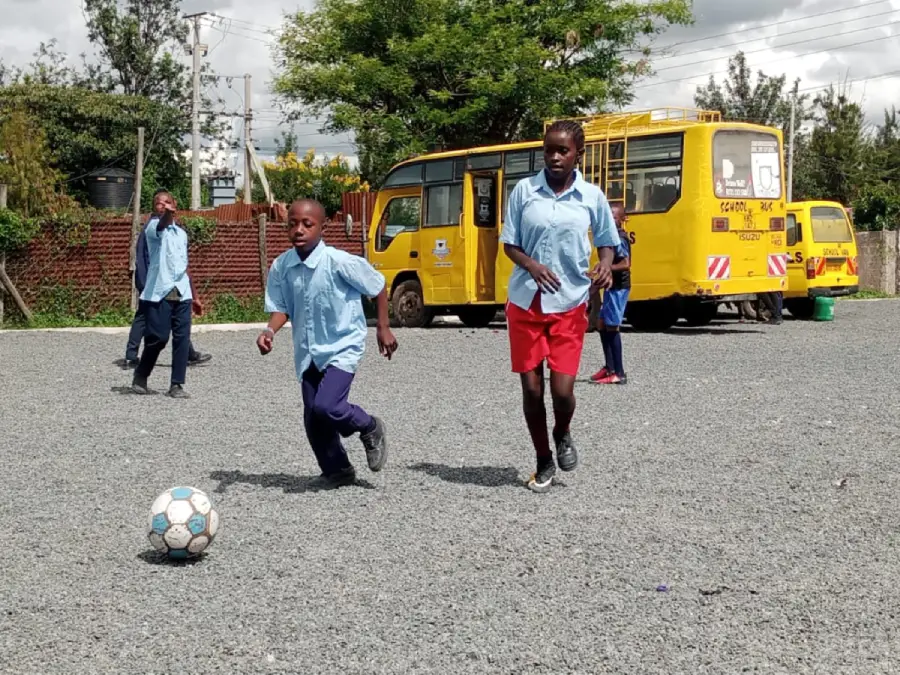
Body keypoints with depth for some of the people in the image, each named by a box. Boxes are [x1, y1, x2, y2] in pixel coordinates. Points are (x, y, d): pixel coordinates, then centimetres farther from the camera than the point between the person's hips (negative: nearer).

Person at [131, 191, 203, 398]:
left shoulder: (181, 233, 20)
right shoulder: (153, 227, -2)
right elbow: (161, 225, -29)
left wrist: (194, 296, 25)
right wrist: (167, 214, -52)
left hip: (182, 293, 6)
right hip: (159, 293, -6)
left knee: (182, 339, -2)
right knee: (158, 337, -4)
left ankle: (177, 384, 3)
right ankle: (140, 376, 18)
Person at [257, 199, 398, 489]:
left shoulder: (340, 262, -20)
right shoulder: (281, 266, -8)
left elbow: (378, 286, -6)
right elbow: (280, 307, 0)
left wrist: (383, 328, -1)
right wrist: (270, 331, -21)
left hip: (342, 347, -5)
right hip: (308, 352, 5)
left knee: (326, 407, -22)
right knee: (313, 420, 7)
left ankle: (370, 428, 9)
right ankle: (337, 470, 30)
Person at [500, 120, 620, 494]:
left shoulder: (592, 196, -1)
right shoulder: (524, 190, -2)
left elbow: (606, 242, 11)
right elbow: (509, 244, 3)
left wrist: (605, 267, -11)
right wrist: (532, 266, -17)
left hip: (569, 305, -1)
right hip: (525, 303, 1)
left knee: (562, 389, -7)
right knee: (531, 389, 4)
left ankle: (562, 436, 28)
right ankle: (544, 462, 24)